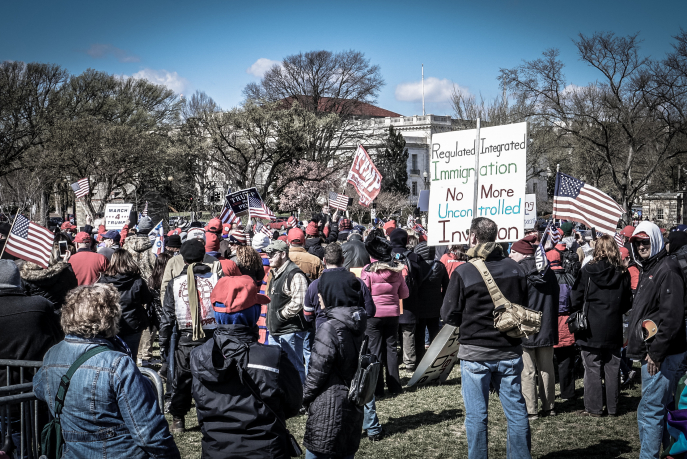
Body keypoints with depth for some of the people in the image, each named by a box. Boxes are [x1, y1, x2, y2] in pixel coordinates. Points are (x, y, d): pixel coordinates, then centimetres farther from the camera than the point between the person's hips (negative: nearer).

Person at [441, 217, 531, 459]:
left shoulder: (463, 272, -13)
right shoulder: (515, 268, -1)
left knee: (476, 414, 6)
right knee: (516, 411, 12)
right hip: (510, 351, 4)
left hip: (475, 353, -4)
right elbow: (525, 307, 11)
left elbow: (449, 314, -8)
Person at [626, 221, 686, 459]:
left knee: (649, 411, -9)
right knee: (663, 408, 16)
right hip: (651, 352, 10)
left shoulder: (667, 270, -13)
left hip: (661, 355, -10)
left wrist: (656, 352, -22)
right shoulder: (648, 270, 18)